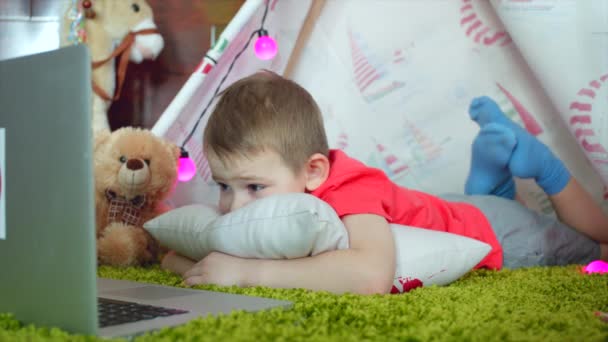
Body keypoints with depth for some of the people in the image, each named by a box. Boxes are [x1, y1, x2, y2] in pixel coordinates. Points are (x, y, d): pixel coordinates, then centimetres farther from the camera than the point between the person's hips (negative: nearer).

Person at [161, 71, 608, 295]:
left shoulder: (347, 188, -45)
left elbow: (372, 273, -65)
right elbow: (172, 254, -18)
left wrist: (248, 270, -60)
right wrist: (204, 264, -41)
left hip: (493, 231, -6)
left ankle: (536, 160, 22)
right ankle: (492, 167, 33)